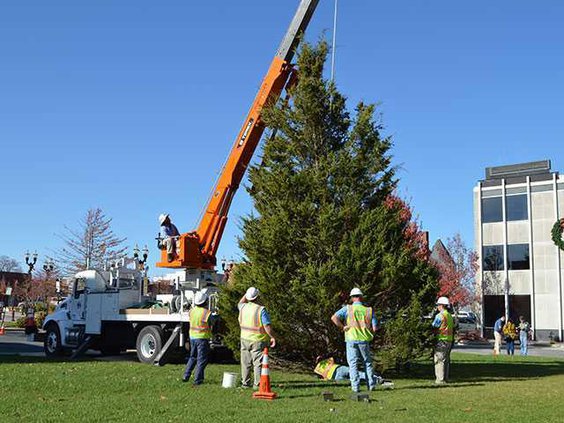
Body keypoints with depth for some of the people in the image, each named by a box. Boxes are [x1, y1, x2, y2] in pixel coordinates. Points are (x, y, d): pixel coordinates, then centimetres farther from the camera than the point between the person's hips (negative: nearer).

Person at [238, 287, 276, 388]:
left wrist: (247, 294, 23)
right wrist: (272, 337, -9)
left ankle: (245, 383, 18)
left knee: (246, 362, 12)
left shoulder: (243, 307, 0)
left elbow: (240, 303, 27)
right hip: (258, 341, -5)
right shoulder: (261, 310, -16)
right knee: (258, 362, 0)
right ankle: (257, 383, 0)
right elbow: (267, 326, -18)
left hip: (245, 339, 5)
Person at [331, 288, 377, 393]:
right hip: (364, 340, 2)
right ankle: (371, 385, 16)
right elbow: (374, 328, -2)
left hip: (351, 340, -2)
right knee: (367, 363, 16)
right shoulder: (369, 310, 0)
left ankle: (355, 387, -1)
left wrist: (342, 327, -5)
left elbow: (334, 318, -15)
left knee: (353, 363, 4)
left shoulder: (347, 308, -4)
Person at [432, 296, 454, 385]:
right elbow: (453, 328, 18)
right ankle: (446, 378, 15)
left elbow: (434, 327, -10)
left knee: (439, 360, -6)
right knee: (446, 360, 12)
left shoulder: (440, 315, -13)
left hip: (441, 340, -8)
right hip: (449, 340, 9)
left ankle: (440, 379, -9)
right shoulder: (450, 316, 14)